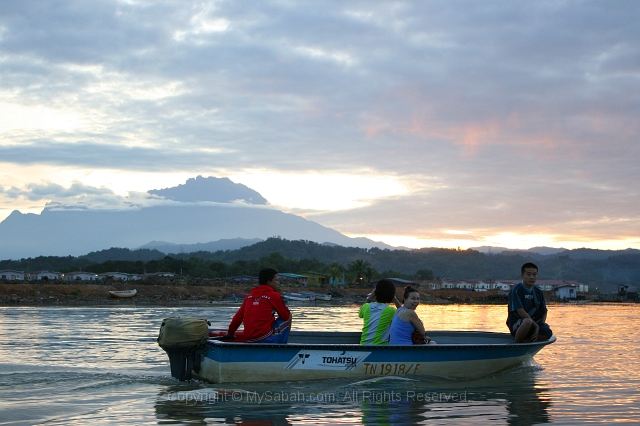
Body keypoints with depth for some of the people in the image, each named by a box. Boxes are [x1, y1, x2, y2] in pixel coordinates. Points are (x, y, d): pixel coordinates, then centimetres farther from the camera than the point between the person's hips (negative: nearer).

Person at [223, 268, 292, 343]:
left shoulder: (250, 296, 13)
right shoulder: (274, 295, -2)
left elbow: (238, 317, 16)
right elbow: (286, 316, 6)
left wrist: (230, 333, 30)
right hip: (267, 339, -7)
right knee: (288, 317, 15)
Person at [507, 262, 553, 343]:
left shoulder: (538, 292, 13)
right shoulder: (516, 290, -8)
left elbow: (544, 313, 16)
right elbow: (520, 311, -17)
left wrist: (540, 326, -4)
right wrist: (536, 325, -18)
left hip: (533, 325, 6)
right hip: (517, 325, -6)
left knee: (548, 333, -27)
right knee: (527, 321, -41)